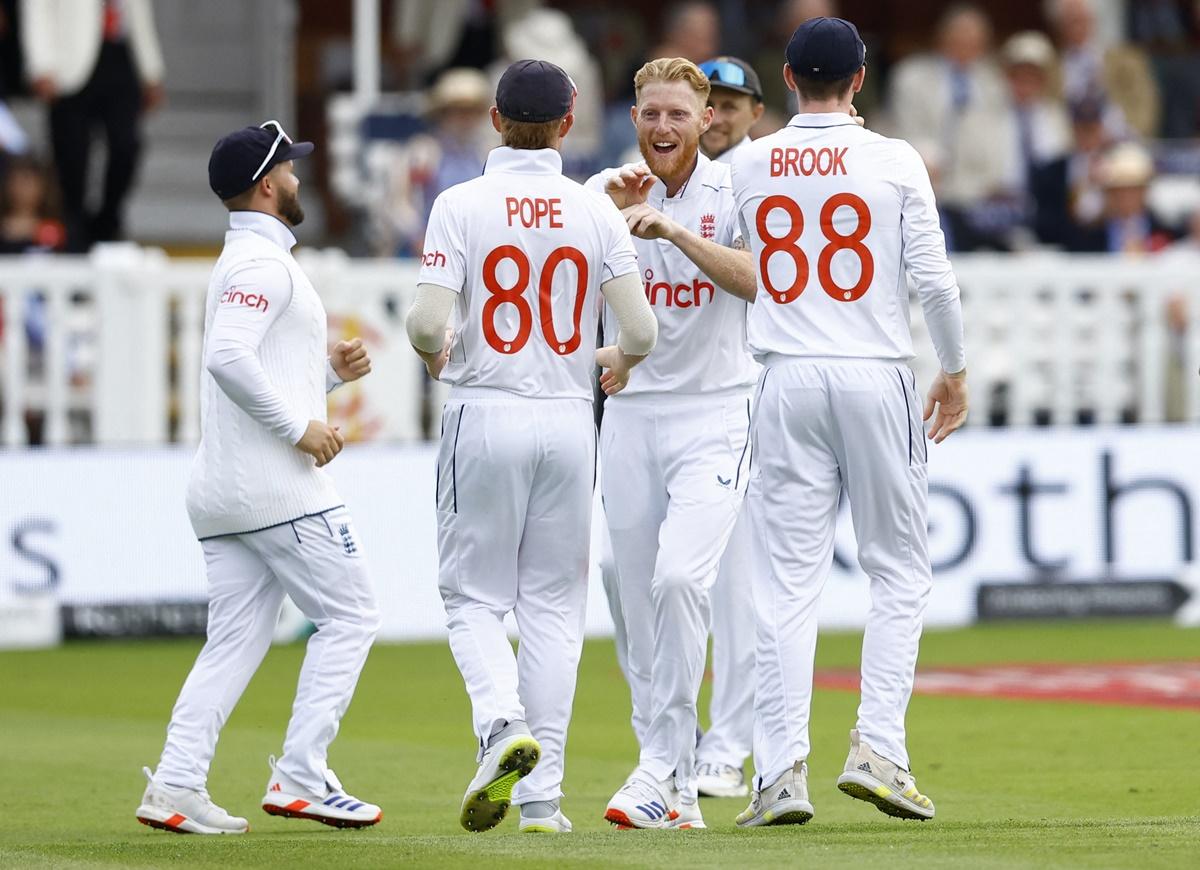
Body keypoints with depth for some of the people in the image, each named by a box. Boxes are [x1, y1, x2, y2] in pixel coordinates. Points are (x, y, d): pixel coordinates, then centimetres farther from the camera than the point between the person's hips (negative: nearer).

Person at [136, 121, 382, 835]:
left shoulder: (244, 263, 23)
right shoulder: (263, 262, -9)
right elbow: (229, 356, -24)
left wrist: (331, 369, 14)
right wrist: (299, 425, -20)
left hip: (221, 496, 9)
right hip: (277, 484, -9)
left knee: (236, 639, 7)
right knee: (350, 614, -2)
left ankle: (175, 785, -3)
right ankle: (300, 778, -7)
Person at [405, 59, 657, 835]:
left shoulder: (462, 206, -6)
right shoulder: (596, 212, 0)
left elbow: (428, 322, -15)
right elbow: (641, 328, -4)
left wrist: (435, 353, 9)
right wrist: (621, 359, 19)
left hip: (486, 417, -2)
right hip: (569, 421, 2)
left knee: (474, 595, 8)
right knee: (553, 605, 9)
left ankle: (503, 724, -20)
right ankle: (542, 795, 6)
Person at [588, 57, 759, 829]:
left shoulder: (734, 193, -2)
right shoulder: (606, 191, 5)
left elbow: (757, 280, -18)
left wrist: (674, 230, -27)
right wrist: (615, 209, -26)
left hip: (715, 416, -3)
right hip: (631, 415, 4)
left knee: (680, 578, -22)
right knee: (641, 610, 4)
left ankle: (660, 771, -16)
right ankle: (677, 793, 12)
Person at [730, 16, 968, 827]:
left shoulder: (751, 166, 3)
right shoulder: (894, 161, -4)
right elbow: (934, 280, -6)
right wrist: (956, 373, 7)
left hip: (789, 381, 2)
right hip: (878, 376, -2)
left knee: (789, 579, 1)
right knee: (899, 572, 9)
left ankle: (782, 767, -7)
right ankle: (878, 746, -3)